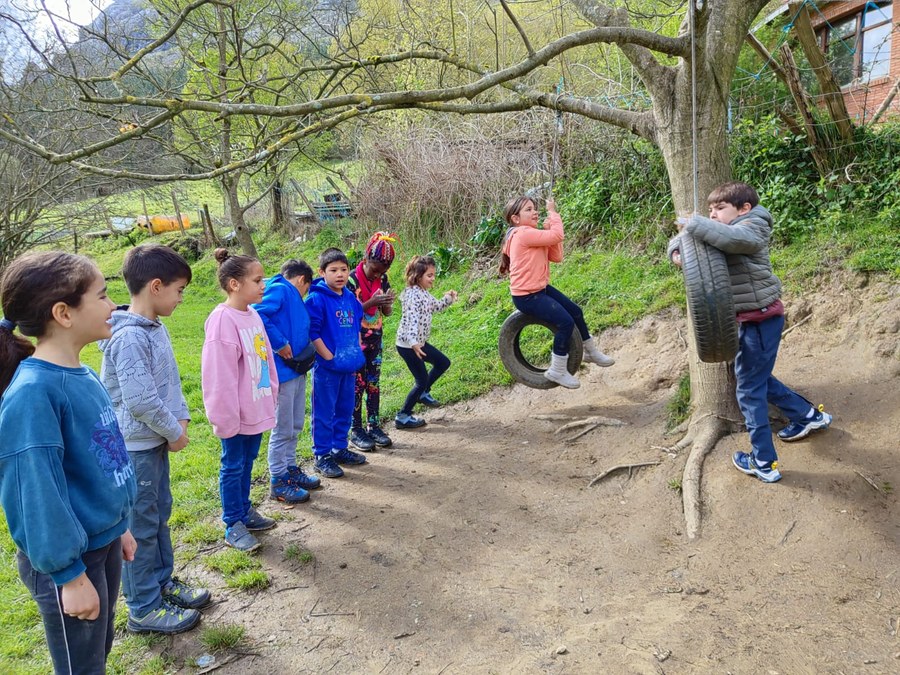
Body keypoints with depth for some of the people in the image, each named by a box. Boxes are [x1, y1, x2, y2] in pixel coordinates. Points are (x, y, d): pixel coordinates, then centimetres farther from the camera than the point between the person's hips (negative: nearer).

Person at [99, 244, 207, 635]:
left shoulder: (155, 328, 6)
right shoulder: (129, 337, -24)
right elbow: (141, 401, -27)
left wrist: (181, 418, 2)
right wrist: (175, 432, -13)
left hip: (156, 441, 9)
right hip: (136, 447, -9)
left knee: (159, 515, 20)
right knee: (141, 528, 4)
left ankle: (163, 583, 36)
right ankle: (144, 609, 18)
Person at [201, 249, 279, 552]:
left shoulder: (253, 315, 6)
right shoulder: (223, 320, -20)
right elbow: (219, 375, -20)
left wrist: (271, 392, 15)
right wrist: (225, 416, -18)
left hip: (256, 409, 8)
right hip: (236, 412, -8)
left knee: (247, 462, 20)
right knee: (233, 466, 6)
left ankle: (244, 511, 35)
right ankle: (233, 526, 19)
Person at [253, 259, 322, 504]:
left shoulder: (295, 299, 17)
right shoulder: (279, 289, -11)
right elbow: (257, 314, -27)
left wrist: (305, 351, 4)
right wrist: (280, 344, -22)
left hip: (297, 370, 9)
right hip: (282, 371, -9)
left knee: (295, 426, 19)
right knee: (283, 429, 1)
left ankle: (290, 469, 34)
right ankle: (278, 482, 13)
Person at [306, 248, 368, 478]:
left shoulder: (351, 298, 8)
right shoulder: (317, 299, -13)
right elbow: (312, 333, -16)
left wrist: (357, 356, 12)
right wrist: (329, 357, -16)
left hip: (349, 367, 7)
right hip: (327, 367, -7)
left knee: (345, 410, 16)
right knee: (324, 413, 3)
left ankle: (340, 448, 31)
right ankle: (322, 456, 13)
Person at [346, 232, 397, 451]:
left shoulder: (383, 280, 2)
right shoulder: (352, 280, -15)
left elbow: (387, 313, 8)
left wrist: (387, 303, -15)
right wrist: (370, 303, -27)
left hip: (375, 340, 5)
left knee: (374, 383, 10)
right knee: (357, 385, 1)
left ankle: (374, 425, 20)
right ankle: (356, 431, 11)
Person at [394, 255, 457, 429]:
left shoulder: (423, 293, 8)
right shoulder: (412, 294, -21)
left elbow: (436, 306, 23)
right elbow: (411, 319, -35)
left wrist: (448, 299, 4)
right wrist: (414, 342, -46)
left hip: (419, 343, 10)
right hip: (408, 345, -10)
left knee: (443, 363, 20)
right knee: (422, 380, -2)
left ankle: (422, 393, 34)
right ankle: (402, 417, 9)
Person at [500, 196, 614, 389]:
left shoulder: (532, 235, 12)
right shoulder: (523, 234, -20)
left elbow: (557, 257, 5)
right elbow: (557, 236, -25)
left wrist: (550, 230, -5)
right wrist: (552, 212, -11)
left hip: (541, 288, 10)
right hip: (527, 296, -10)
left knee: (576, 311, 14)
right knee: (566, 322, -17)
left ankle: (591, 352, 34)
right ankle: (557, 371, -3)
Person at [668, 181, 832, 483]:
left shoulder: (752, 227, -15)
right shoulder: (725, 234, 10)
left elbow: (738, 238, -39)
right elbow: (686, 236, 13)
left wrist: (695, 224, -32)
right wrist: (677, 249, -10)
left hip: (761, 318, -9)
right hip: (752, 319, 9)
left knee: (750, 389, -3)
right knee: (759, 378, 24)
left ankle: (764, 463, 6)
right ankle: (809, 416, 41)